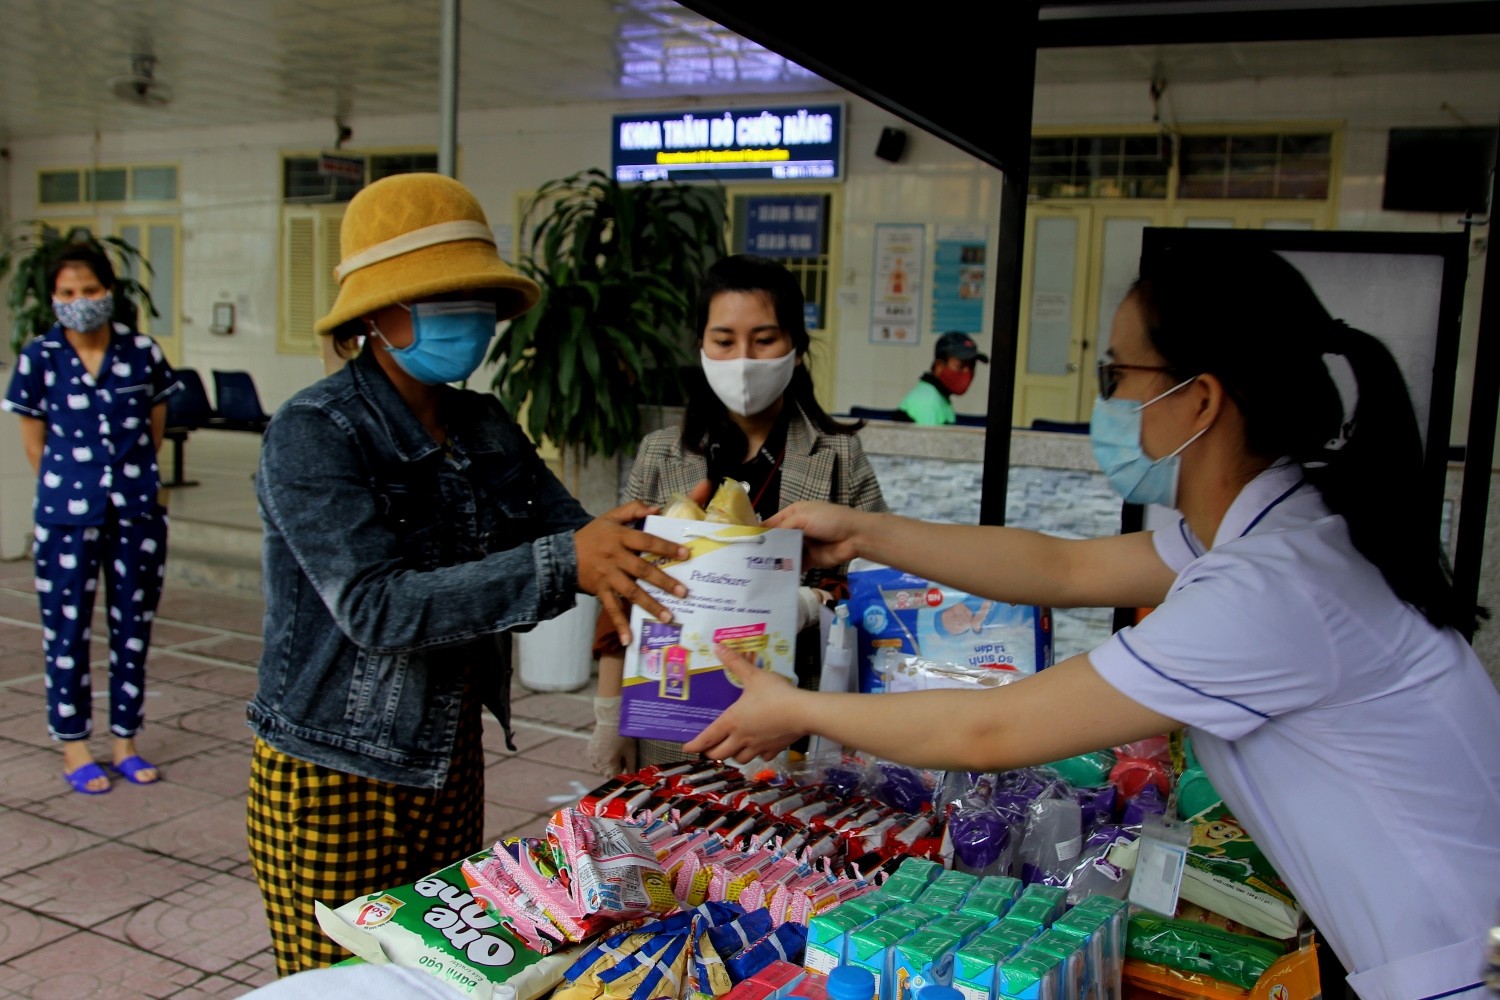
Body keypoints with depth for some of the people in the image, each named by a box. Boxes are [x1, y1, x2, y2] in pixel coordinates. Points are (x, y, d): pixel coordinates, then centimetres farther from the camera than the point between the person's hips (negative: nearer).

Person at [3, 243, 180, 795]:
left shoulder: (143, 352, -1)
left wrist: (133, 475, 10)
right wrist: (68, 484, 8)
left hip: (137, 511, 2)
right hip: (67, 515, -1)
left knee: (134, 628, 9)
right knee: (67, 629, 5)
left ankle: (126, 740, 22)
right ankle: (74, 748, 18)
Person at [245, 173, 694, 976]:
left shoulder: (482, 426, 3)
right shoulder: (314, 435, -17)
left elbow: (566, 527, 1)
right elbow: (377, 607, -26)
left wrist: (651, 543, -22)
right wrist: (563, 565, -35)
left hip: (450, 767, 6)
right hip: (334, 782, -6)